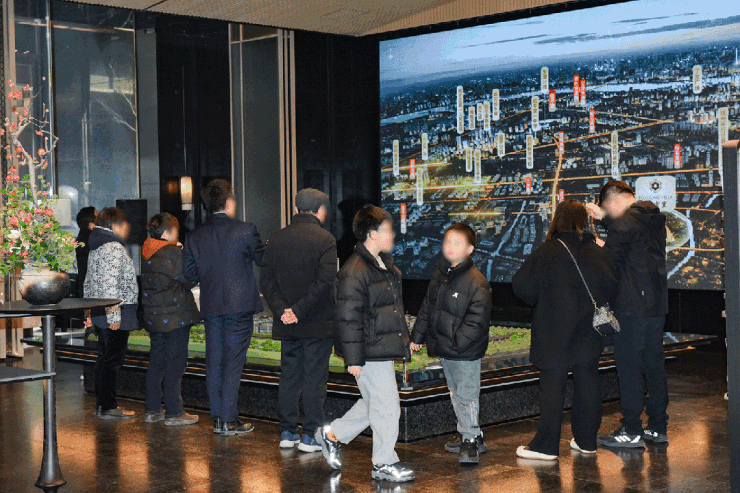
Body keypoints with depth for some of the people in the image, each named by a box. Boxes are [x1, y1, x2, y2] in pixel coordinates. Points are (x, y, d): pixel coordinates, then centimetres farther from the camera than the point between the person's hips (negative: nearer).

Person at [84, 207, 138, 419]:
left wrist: (90, 311, 25)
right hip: (116, 313, -10)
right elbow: (111, 283, -21)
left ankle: (102, 404, 19)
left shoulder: (96, 248, 17)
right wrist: (114, 314, -21)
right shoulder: (114, 248, -14)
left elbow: (89, 282, 22)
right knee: (112, 358, -6)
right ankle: (108, 407, -4)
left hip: (100, 312, 10)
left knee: (104, 358, 14)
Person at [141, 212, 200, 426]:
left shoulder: (147, 253, 8)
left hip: (153, 317, 8)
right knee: (175, 362, -2)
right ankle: (173, 412, 1)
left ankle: (152, 410, 18)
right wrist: (185, 255, 3)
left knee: (156, 361, 14)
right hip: (175, 316, -8)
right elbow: (189, 280, -10)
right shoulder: (173, 253, -15)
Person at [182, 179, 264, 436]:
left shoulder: (193, 236, 3)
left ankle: (217, 418, 14)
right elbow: (264, 260, 1)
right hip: (240, 305, -4)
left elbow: (189, 274, 7)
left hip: (210, 306, 4)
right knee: (233, 362, -1)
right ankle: (229, 421, 0)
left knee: (214, 362, 10)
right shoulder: (245, 231, -9)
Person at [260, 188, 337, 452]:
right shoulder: (325, 240, -9)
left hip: (287, 323, 5)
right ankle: (311, 435, 3)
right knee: (315, 378, 1)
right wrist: (299, 310, -16)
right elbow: (324, 282, -19)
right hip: (318, 323, -5)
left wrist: (282, 309, -6)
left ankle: (287, 432, 17)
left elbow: (265, 278, 2)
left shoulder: (276, 239, 7)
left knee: (289, 376, 12)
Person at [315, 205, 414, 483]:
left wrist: (405, 338, 26)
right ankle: (384, 464, 10)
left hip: (384, 350, 10)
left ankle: (332, 435, 32)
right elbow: (348, 318, -19)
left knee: (373, 402, 17)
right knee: (386, 407, -3)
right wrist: (353, 358, -19)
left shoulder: (385, 265, 14)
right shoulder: (354, 272, -18)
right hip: (370, 352, -10)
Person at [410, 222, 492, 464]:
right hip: (444, 351, 8)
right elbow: (427, 307, 18)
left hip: (466, 353, -8)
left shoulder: (476, 281, -16)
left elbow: (478, 318, -19)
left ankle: (470, 440, 8)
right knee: (456, 394, 17)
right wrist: (417, 337, 18)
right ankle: (470, 436, 30)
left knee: (466, 395, -3)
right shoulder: (439, 274, 8)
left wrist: (456, 343, -21)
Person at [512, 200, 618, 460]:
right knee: (587, 382, 12)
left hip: (554, 332, -3)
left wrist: (539, 300, 10)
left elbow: (521, 283, -8)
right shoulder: (596, 253, -1)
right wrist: (593, 304, 12)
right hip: (588, 331, 4)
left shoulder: (547, 251, -10)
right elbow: (610, 288, -6)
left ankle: (546, 446, 3)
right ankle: (586, 440, 19)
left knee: (552, 385, 1)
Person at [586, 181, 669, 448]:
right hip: (657, 303, 8)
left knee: (629, 367, -2)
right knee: (654, 365, 13)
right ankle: (658, 427, 19)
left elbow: (609, 263, -14)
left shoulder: (623, 224, -15)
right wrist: (604, 218, 27)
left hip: (632, 306, -8)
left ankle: (631, 430, 1)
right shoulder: (655, 219, 11)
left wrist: (600, 246, 7)